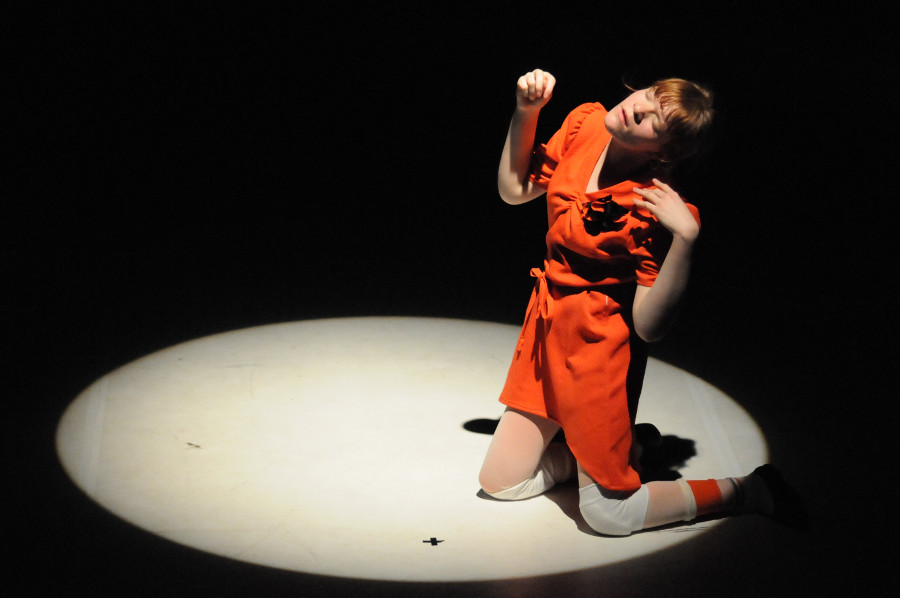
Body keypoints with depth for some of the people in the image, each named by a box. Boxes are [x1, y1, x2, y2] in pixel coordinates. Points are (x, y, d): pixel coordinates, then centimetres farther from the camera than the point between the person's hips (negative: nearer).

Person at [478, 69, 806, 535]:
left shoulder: (653, 208, -23)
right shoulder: (584, 123, -6)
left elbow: (648, 326, -25)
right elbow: (513, 192, 7)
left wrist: (685, 237, -34)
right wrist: (525, 112, -4)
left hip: (601, 340, -7)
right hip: (546, 322, 7)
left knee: (607, 514, 0)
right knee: (499, 483, 13)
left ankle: (748, 491, 15)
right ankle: (622, 448, 31)